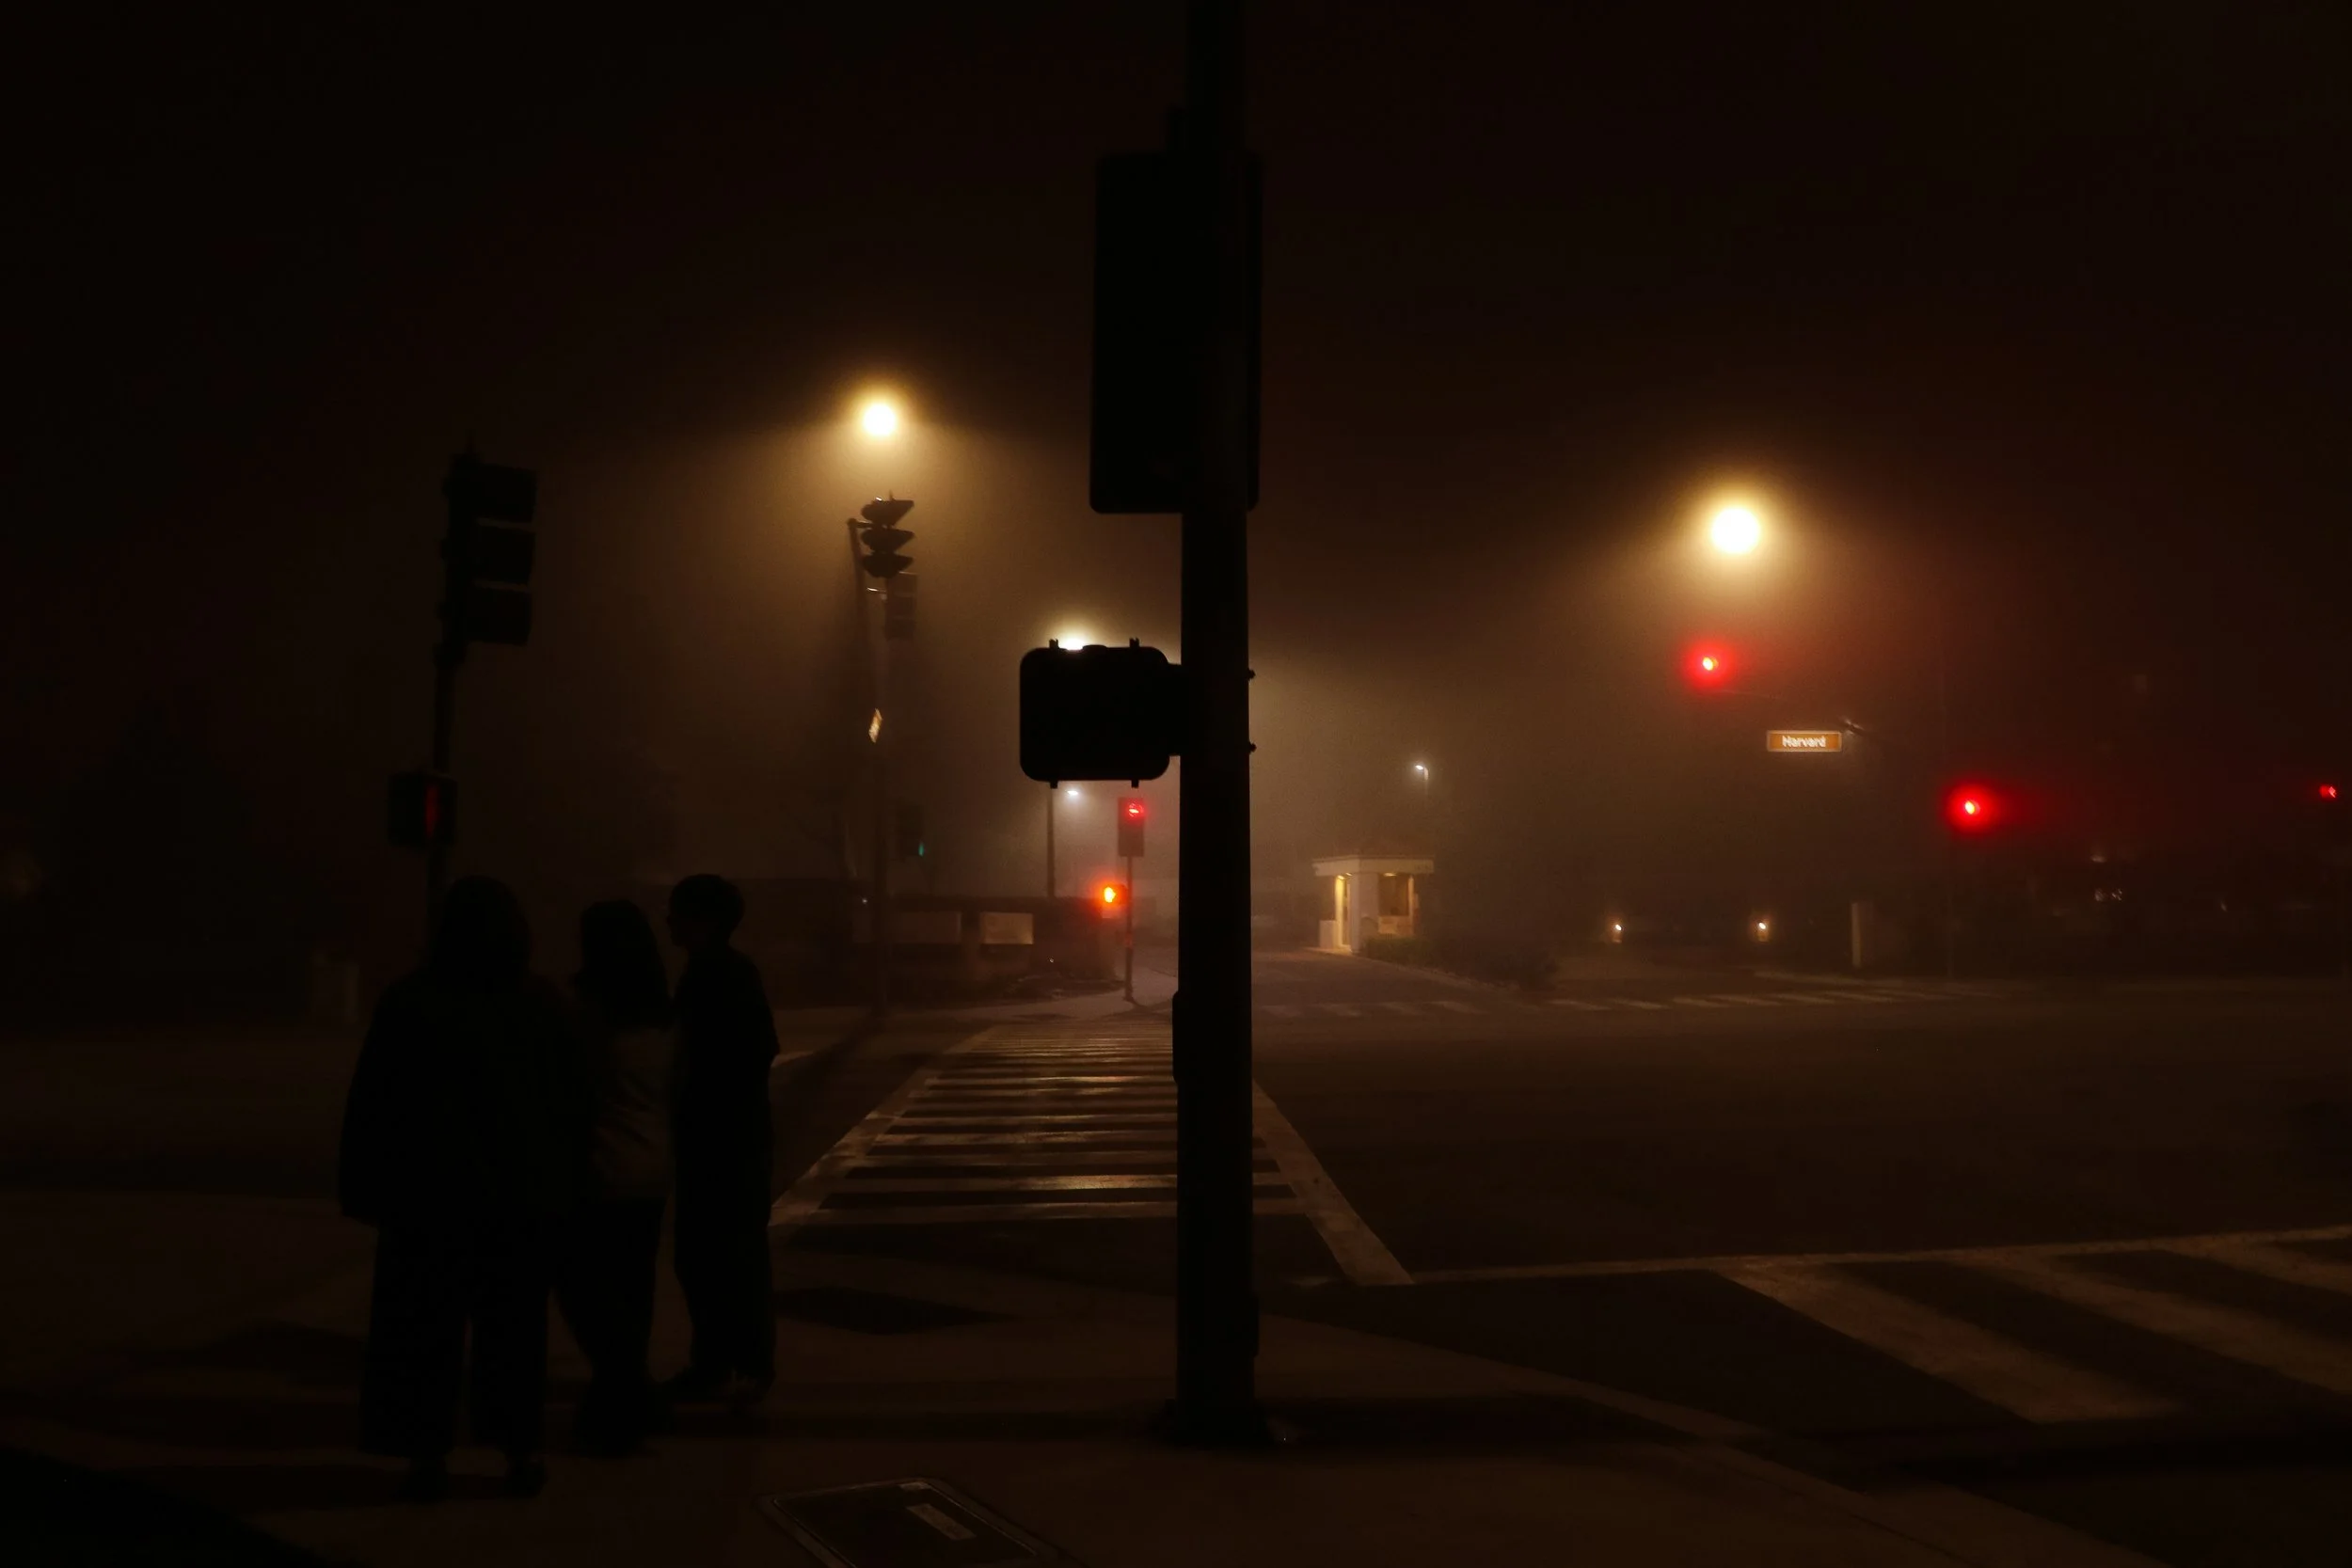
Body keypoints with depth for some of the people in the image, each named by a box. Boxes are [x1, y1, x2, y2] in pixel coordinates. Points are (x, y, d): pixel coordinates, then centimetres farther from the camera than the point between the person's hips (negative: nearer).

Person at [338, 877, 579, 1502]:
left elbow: (372, 1106, -8)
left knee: (427, 1326, 9)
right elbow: (564, 1106, -2)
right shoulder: (541, 1007, -5)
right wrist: (555, 1191, 7)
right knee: (513, 1324, 13)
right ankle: (520, 1456, 16)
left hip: (431, 1192, -2)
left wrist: (363, 1191, 1)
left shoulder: (408, 1004, -10)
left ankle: (429, 1460, 11)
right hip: (519, 1192, 2)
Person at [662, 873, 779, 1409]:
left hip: (735, 1138, -9)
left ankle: (753, 1367, 4)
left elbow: (758, 1050, -20)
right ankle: (712, 1361, 20)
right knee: (697, 1254, 12)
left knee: (738, 1255, -3)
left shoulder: (733, 975, -12)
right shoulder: (699, 974, 14)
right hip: (702, 1138, 9)